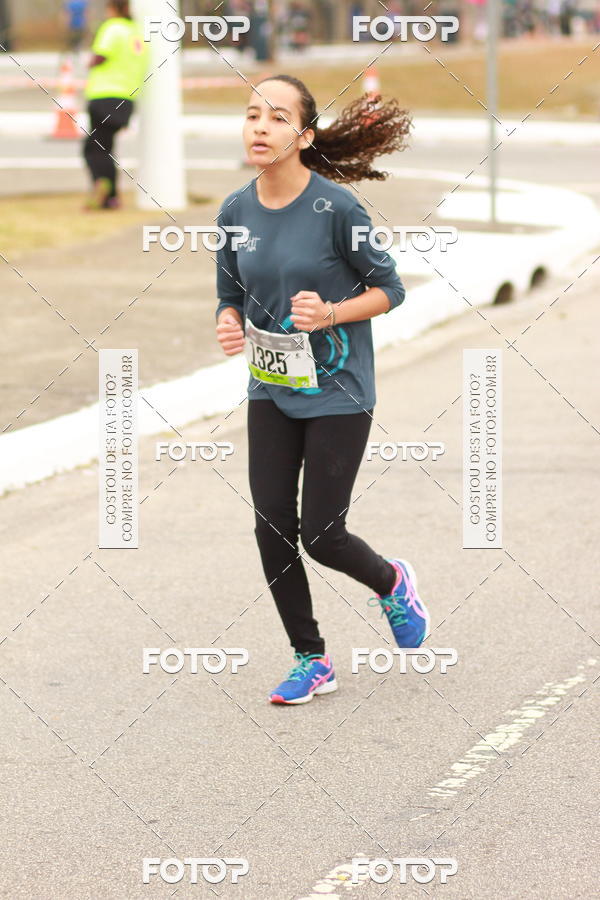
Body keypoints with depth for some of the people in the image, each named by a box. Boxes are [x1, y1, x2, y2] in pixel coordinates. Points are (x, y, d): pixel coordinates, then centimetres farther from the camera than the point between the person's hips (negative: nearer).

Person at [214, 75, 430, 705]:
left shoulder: (336, 207, -17)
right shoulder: (236, 211, -2)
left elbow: (389, 288, -8)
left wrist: (331, 313, -24)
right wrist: (229, 325, -13)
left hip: (337, 394, -5)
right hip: (271, 391, 5)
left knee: (320, 534, -4)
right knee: (272, 528, 1)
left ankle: (391, 583, 30)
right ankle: (311, 660, 18)